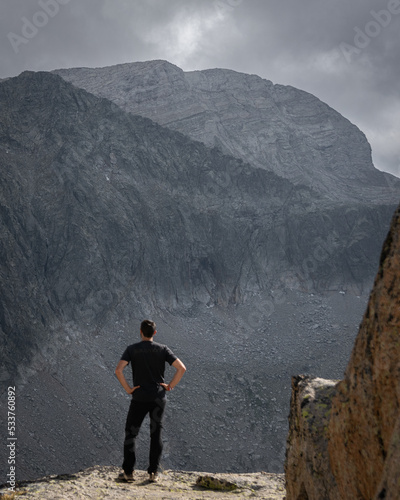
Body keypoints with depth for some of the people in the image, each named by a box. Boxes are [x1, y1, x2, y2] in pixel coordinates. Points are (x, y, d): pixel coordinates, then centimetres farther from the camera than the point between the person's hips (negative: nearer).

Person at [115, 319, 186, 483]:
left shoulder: (132, 349, -2)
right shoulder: (163, 349, 1)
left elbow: (118, 370, -16)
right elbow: (181, 368, -8)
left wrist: (128, 388, -6)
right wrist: (170, 385, 0)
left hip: (139, 398, -1)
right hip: (159, 398, 2)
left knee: (130, 433, 10)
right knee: (156, 434, 8)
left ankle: (128, 471, 7)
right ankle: (153, 472, 5)